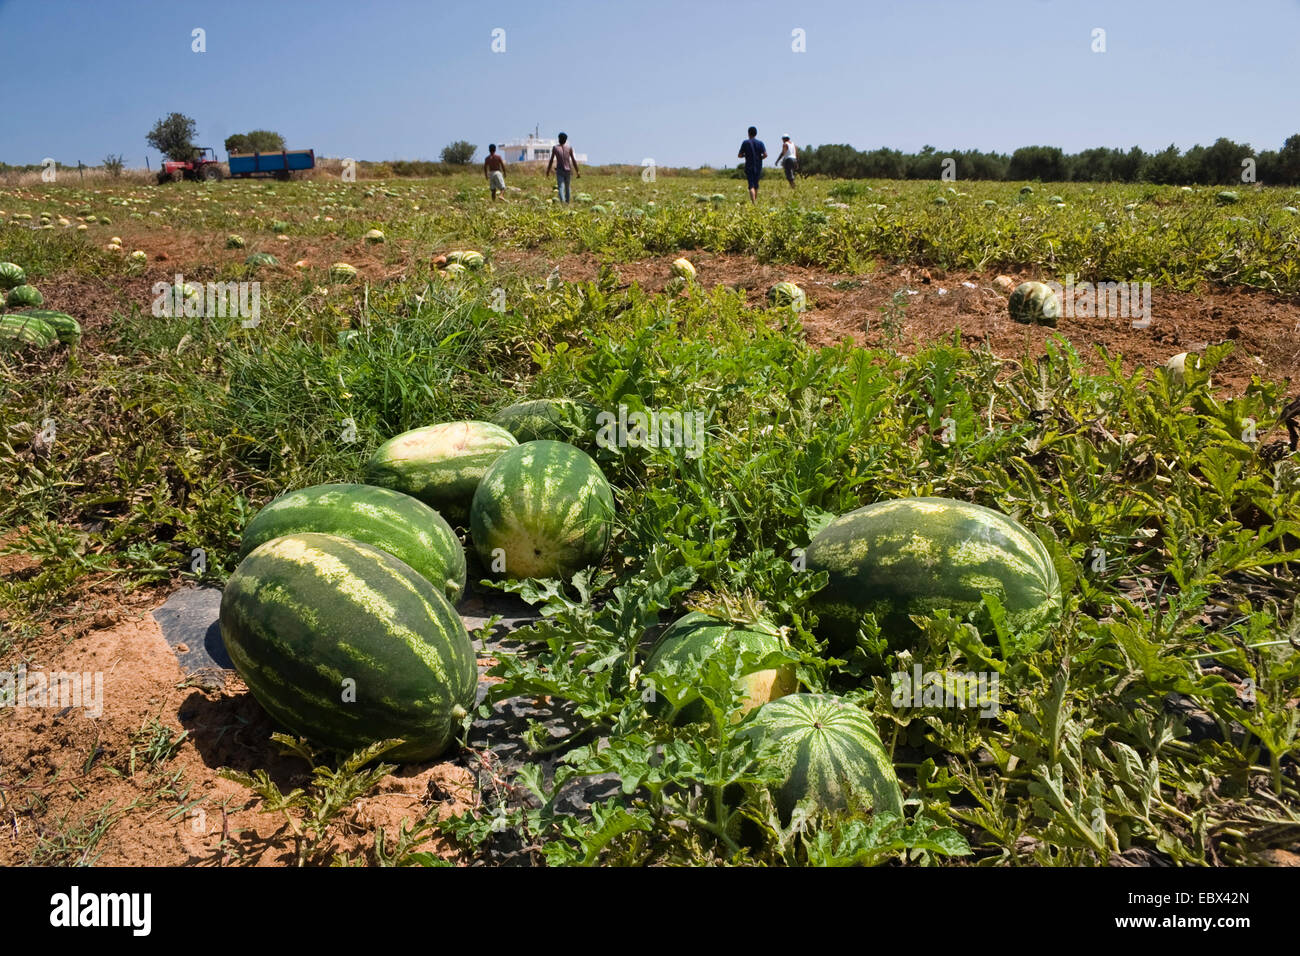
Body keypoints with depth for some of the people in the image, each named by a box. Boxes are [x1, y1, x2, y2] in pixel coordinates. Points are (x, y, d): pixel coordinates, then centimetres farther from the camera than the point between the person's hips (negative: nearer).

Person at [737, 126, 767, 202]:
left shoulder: (745, 143, -4)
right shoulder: (760, 143, 0)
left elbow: (739, 155, -4)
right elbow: (765, 155, -8)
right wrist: (760, 158, 11)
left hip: (749, 167, -2)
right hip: (758, 167, 2)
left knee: (751, 186, -7)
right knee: (756, 184, 18)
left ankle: (753, 202, -23)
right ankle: (755, 200, 28)